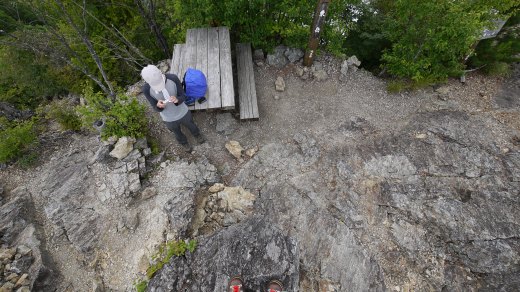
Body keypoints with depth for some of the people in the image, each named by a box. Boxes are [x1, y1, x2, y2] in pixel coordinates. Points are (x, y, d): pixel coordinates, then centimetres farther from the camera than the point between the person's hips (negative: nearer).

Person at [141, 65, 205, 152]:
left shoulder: (173, 78, -27)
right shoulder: (146, 89, -26)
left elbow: (183, 97, -19)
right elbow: (156, 108, -17)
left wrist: (176, 100, -43)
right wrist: (158, 105, -42)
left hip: (183, 112, 0)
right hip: (169, 118, 0)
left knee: (190, 125, 29)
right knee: (177, 132, 28)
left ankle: (196, 134, 63)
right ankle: (183, 141, 61)